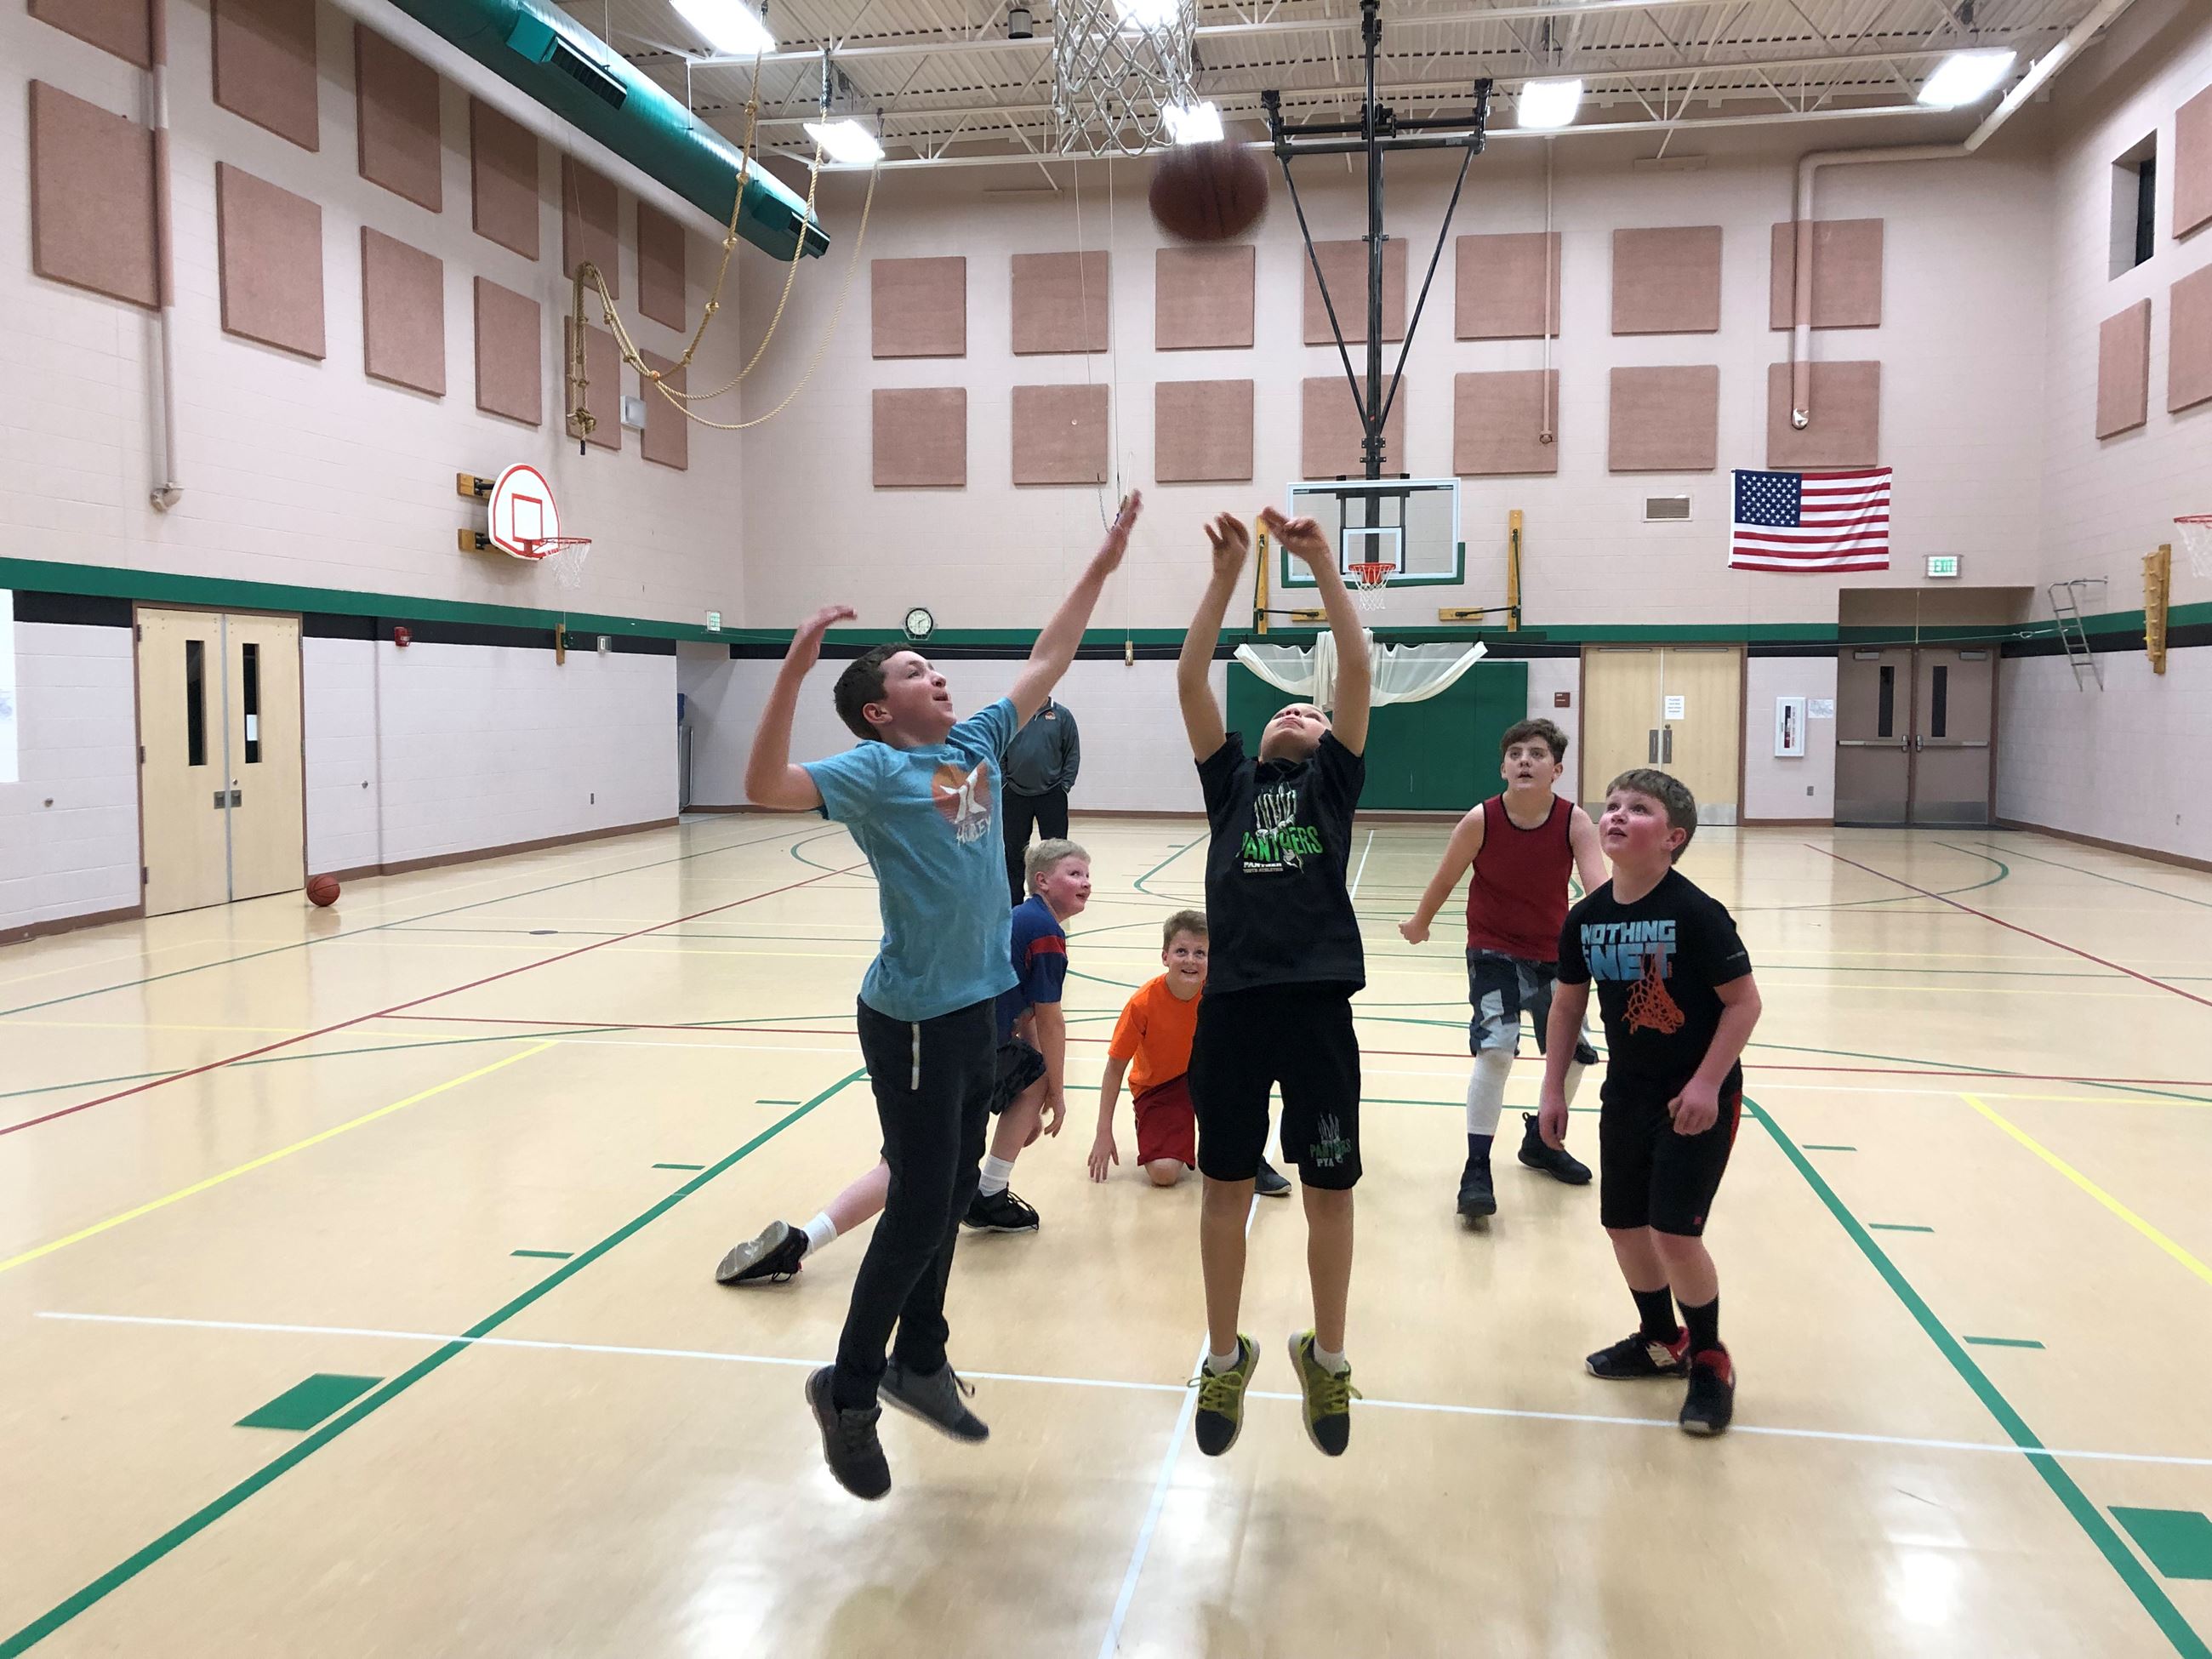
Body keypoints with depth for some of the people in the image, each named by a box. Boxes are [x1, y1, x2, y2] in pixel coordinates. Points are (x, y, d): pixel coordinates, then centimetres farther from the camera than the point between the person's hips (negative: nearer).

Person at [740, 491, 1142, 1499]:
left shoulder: (976, 745, 10)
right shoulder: (874, 769, -11)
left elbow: (1048, 661, 18)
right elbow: (765, 787, -26)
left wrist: (1104, 563, 19)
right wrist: (795, 666, -34)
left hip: (978, 1004, 7)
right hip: (914, 1018, -7)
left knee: (950, 1199, 16)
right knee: (920, 1207, -1)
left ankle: (918, 1362, 32)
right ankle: (848, 1390, 16)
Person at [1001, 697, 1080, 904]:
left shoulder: (1062, 715, 2)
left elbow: (1073, 753, 2)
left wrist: (1065, 784, -5)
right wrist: (1002, 781, -1)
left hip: (1051, 795, -1)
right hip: (1016, 794, 1)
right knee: (1014, 851, 7)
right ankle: (1014, 901, 18)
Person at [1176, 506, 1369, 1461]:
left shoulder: (1333, 780, 11)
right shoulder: (1231, 781, 14)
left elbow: (1358, 672, 0)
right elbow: (1189, 679, 4)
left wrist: (1324, 568, -6)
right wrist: (1227, 574, -1)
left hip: (1317, 1005, -1)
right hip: (1231, 1004, 1)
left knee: (1329, 1191, 8)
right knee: (1226, 1187, 10)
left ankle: (1327, 1359, 29)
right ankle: (1224, 1357, 28)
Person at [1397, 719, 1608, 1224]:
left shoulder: (1575, 822, -16)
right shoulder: (1480, 821, -19)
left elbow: (1598, 887, -30)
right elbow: (1445, 880, -4)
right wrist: (1418, 924, 10)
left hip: (1553, 954, 4)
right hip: (1493, 952, -3)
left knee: (1574, 1053, 12)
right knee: (1495, 1050, -20)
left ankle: (1541, 1141, 40)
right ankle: (1476, 1171, -10)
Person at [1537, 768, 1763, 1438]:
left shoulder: (1696, 913, -20)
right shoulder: (1586, 917, -4)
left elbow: (1744, 1002, -15)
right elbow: (1567, 1004, 7)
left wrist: (1707, 1085, -20)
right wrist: (1553, 1090, 6)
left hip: (1695, 1097, -6)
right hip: (1627, 1092, 6)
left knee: (1675, 1229, -7)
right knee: (1624, 1223, 12)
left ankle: (1710, 1360, 16)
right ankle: (1661, 1340, 35)